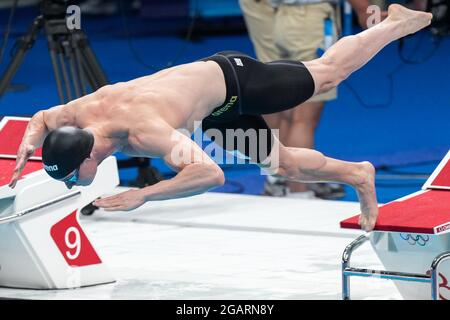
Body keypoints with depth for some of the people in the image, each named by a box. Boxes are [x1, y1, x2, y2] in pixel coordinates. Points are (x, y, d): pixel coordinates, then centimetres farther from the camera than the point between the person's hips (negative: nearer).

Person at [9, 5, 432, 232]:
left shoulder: (146, 129, -45)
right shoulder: (85, 111, -22)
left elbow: (210, 173, -54)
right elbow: (41, 119, 2)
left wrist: (142, 195, -55)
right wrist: (27, 146, -19)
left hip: (232, 80, -6)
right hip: (216, 105, 6)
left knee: (328, 74, 17)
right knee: (282, 164, 18)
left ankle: (395, 24, 38)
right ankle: (357, 175, 39)